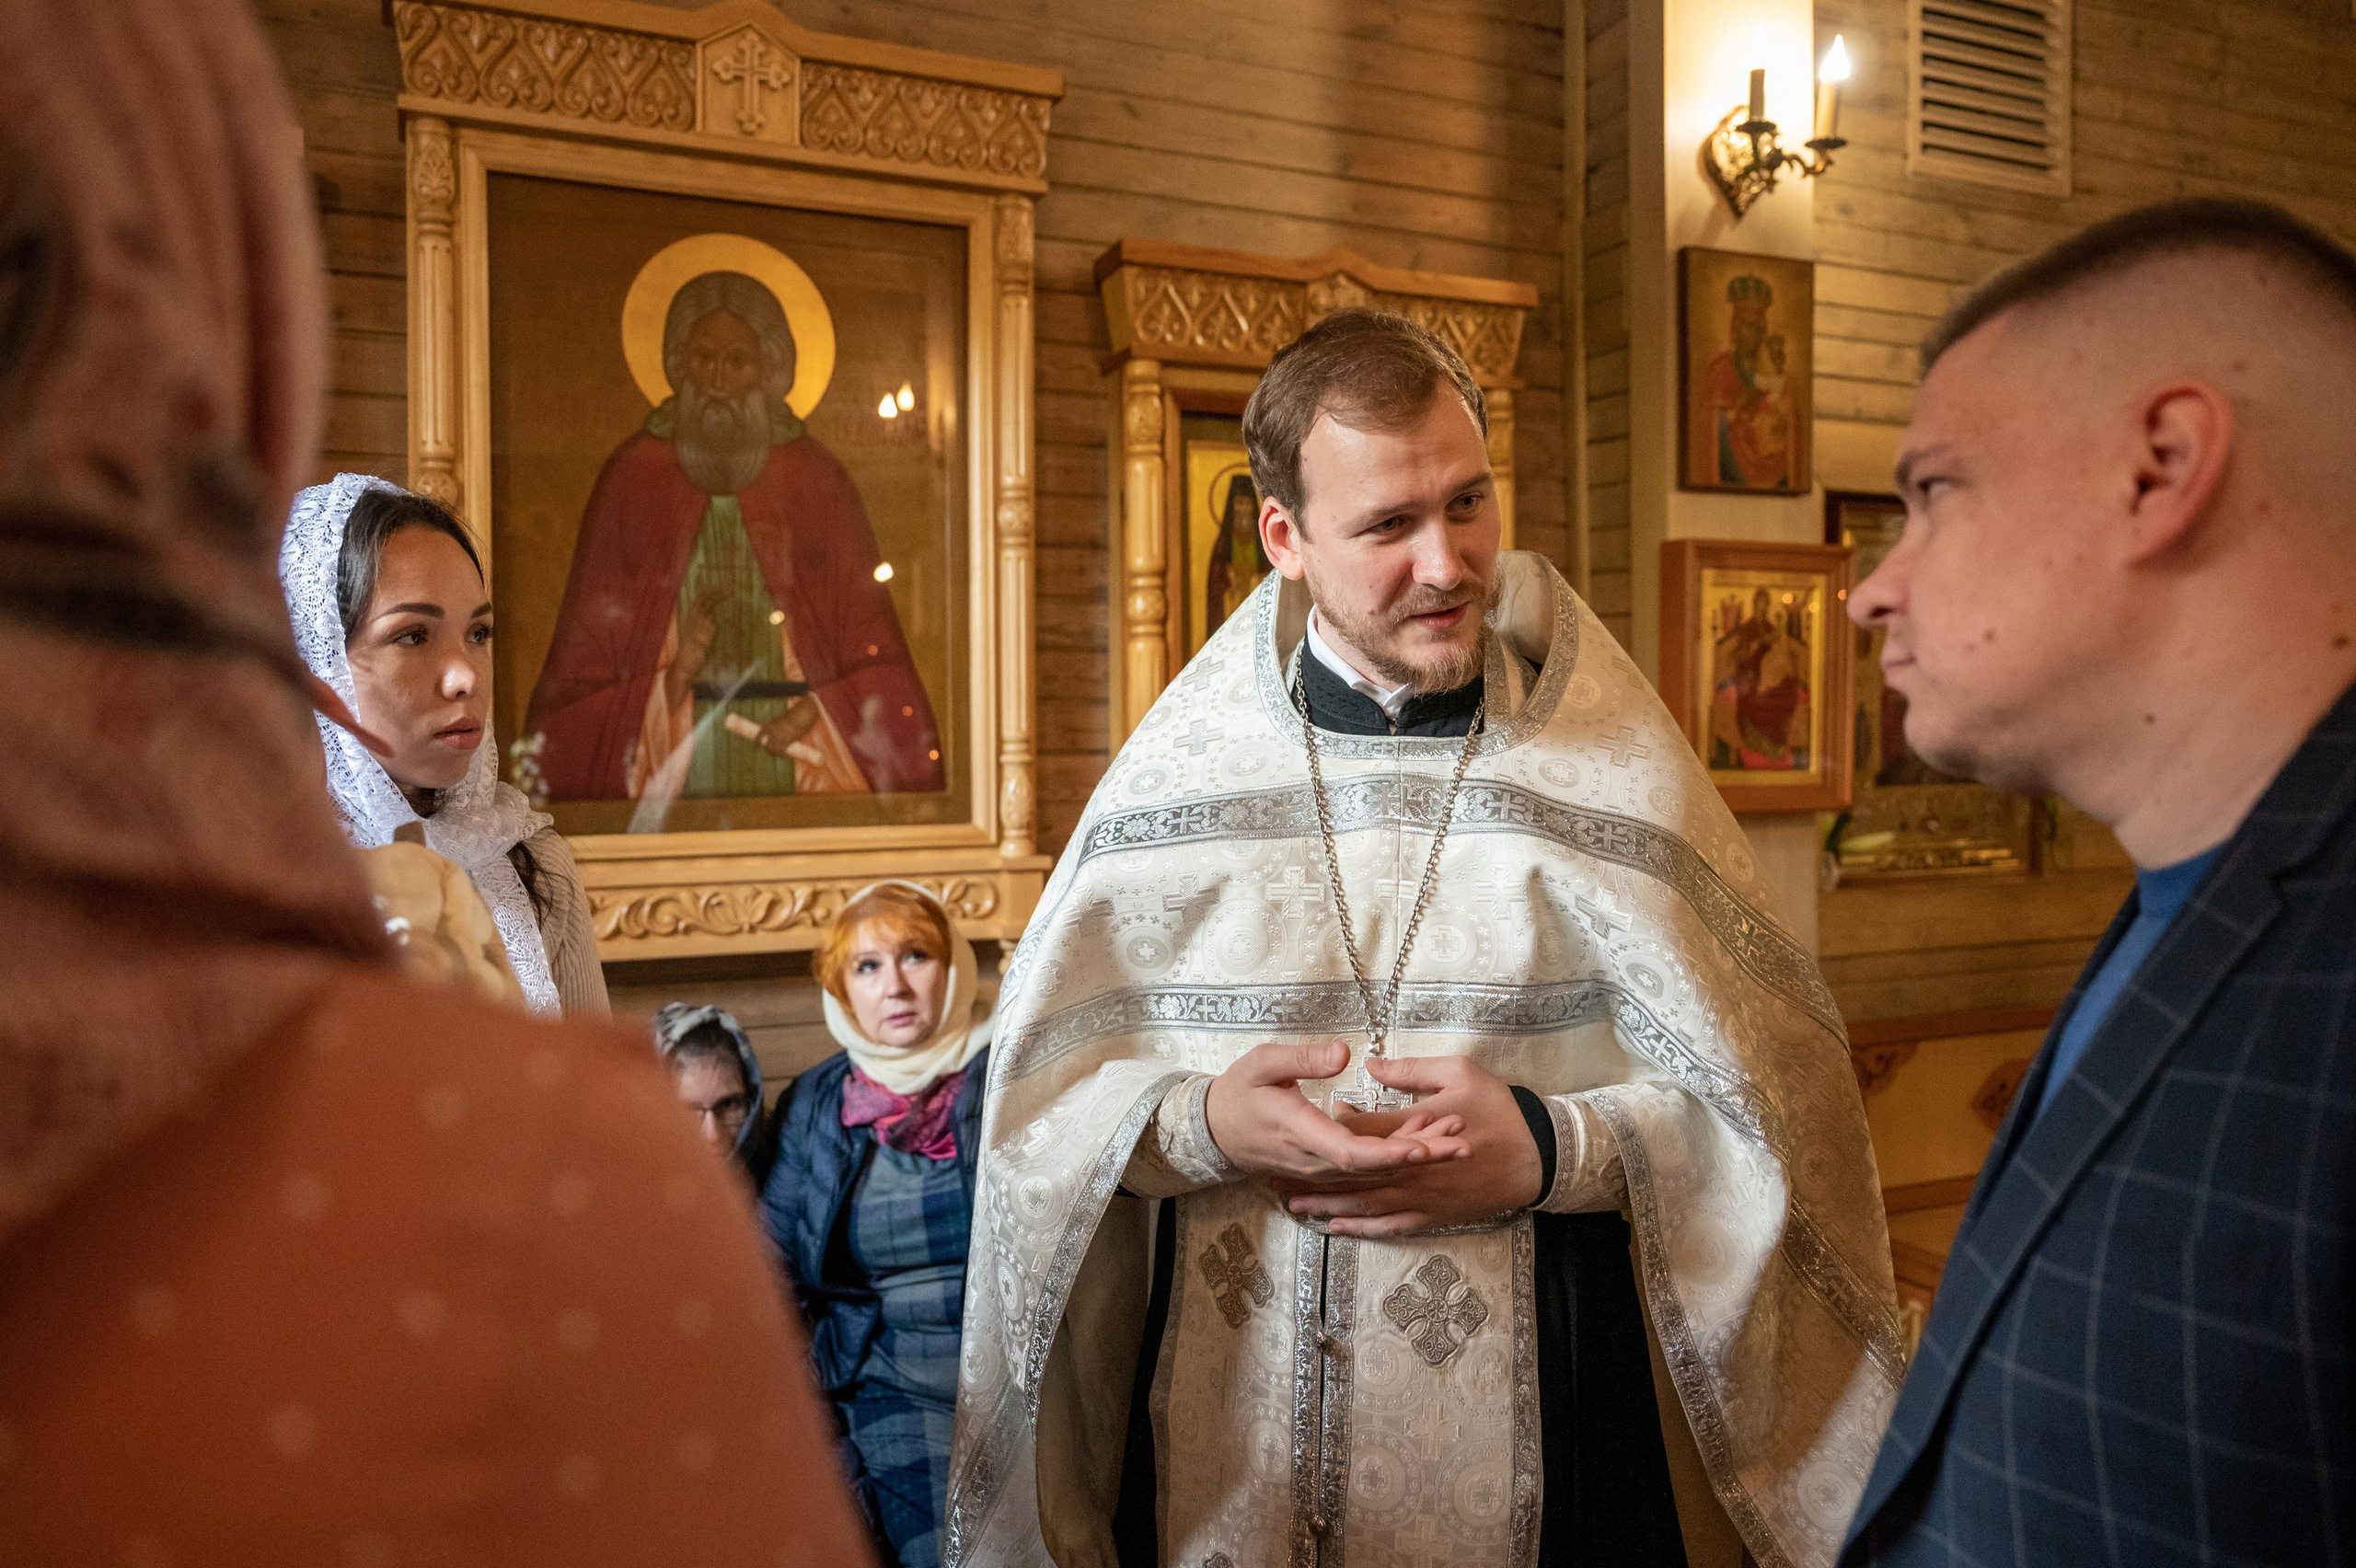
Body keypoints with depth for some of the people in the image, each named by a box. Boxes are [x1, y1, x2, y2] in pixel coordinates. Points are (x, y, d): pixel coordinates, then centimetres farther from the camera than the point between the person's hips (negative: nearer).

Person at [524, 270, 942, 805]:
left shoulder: (816, 479, 5)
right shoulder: (632, 475, 5)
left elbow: (872, 641, 5)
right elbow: (585, 638, 5)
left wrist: (817, 710, -10)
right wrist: (672, 679, -12)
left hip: (792, 748, 0)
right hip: (671, 745, 0)